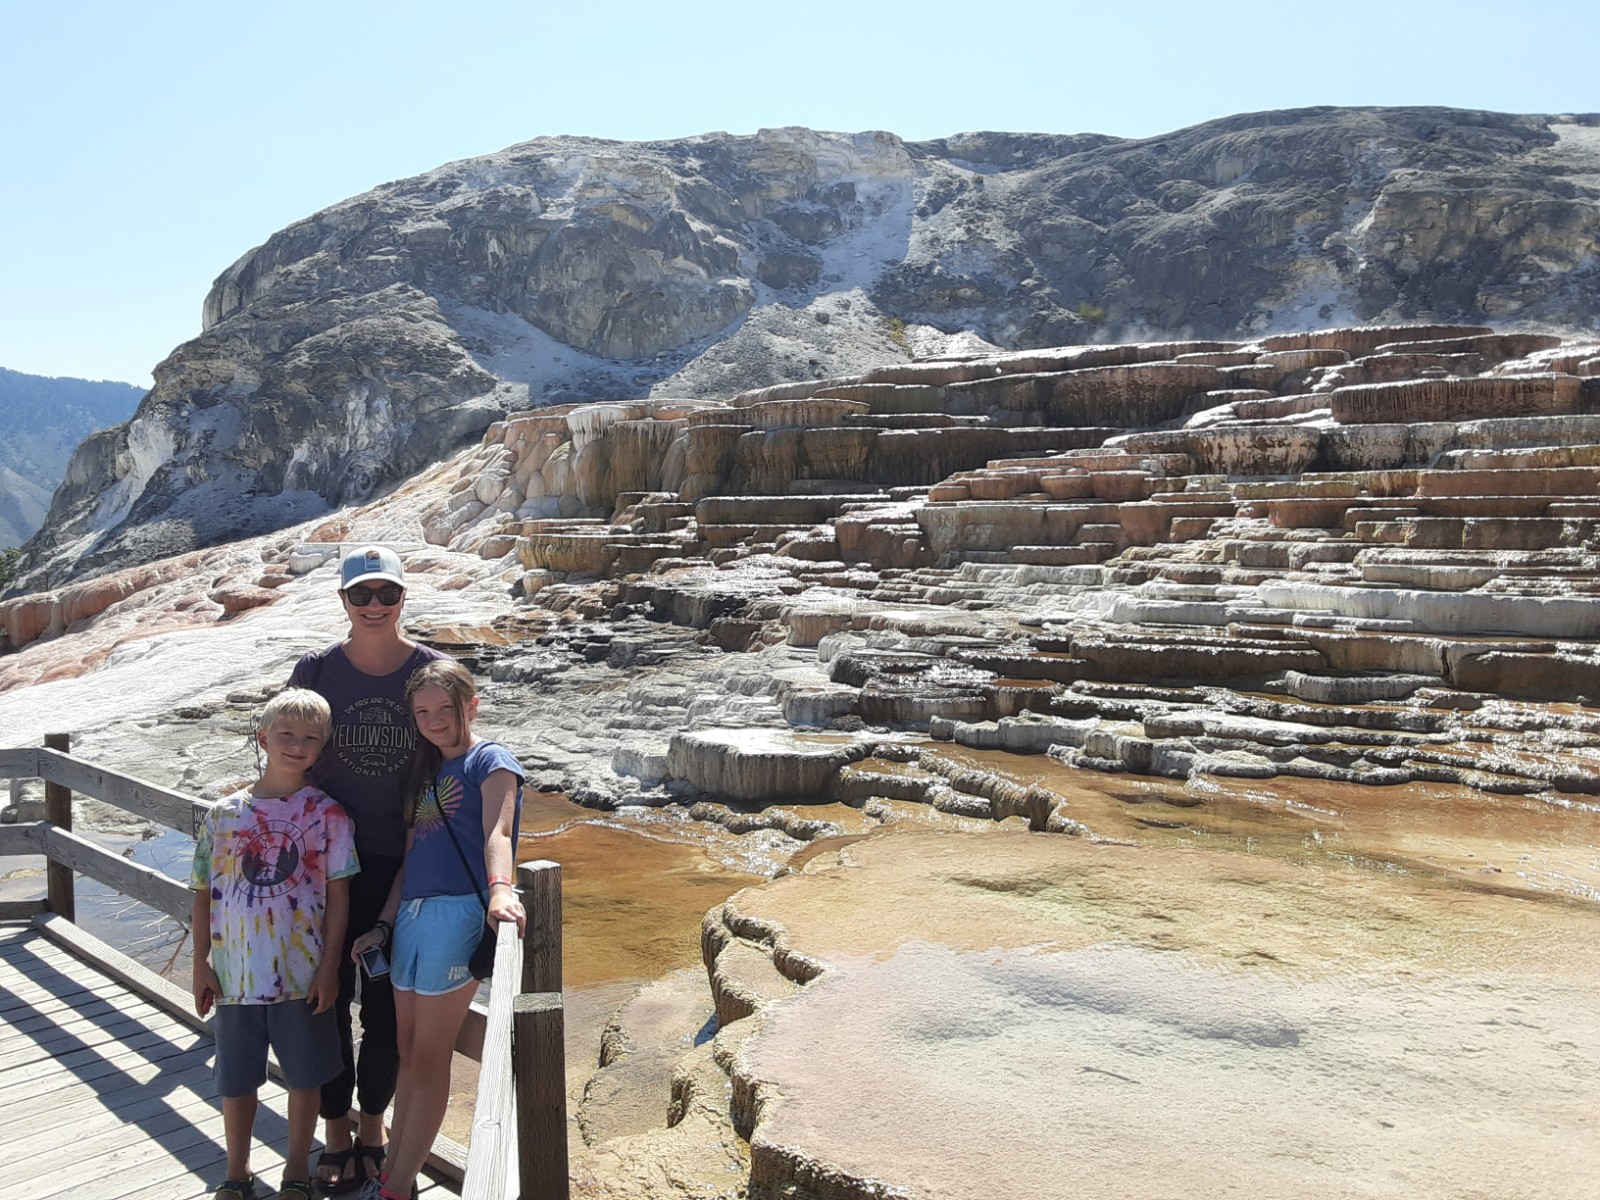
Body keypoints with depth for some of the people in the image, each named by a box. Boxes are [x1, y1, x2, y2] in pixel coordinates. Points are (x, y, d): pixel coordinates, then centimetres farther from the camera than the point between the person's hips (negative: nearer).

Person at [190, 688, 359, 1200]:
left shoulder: (326, 814, -6)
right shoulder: (224, 813, -1)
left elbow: (338, 895, -5)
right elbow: (204, 894, 4)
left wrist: (329, 966, -7)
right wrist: (201, 965, 2)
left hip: (303, 974, -2)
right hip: (236, 972, 2)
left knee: (304, 1076, 11)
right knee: (236, 1080, 15)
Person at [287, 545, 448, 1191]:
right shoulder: (315, 671, -4)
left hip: (403, 863, 0)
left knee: (388, 1003, 12)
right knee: (328, 997, 9)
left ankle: (373, 1127, 33)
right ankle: (336, 1134, 28)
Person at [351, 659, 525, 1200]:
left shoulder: (491, 760, -2)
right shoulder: (425, 771, 21)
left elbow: (497, 833, -20)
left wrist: (499, 889, -38)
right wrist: (383, 926, 16)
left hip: (458, 913, -7)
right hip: (412, 914, 7)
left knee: (429, 1059, 0)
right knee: (409, 1055, 14)